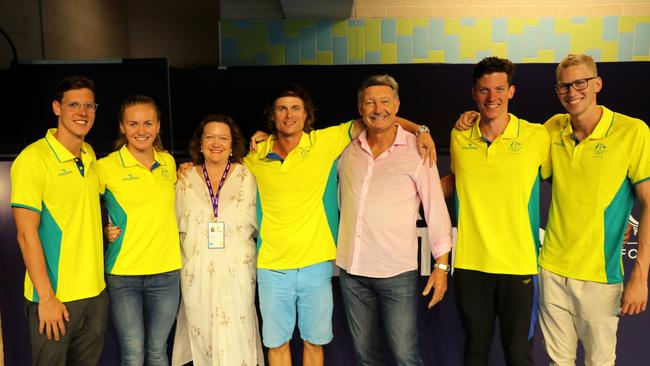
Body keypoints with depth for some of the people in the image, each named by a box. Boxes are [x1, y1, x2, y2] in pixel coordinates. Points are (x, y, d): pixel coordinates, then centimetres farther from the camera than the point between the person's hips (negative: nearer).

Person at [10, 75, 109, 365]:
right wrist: (46, 297, -16)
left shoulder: (90, 155, 7)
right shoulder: (33, 158, -13)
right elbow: (27, 234, -15)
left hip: (96, 291, 7)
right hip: (54, 297, -6)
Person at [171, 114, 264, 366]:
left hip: (237, 272, -1)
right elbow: (178, 226, 12)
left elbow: (255, 224, 7)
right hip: (197, 274, 1)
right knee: (203, 336, 9)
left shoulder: (247, 177, 2)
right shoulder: (186, 181, 5)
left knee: (236, 337, 1)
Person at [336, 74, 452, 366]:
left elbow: (436, 208, -4)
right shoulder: (348, 148, 2)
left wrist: (441, 265, -5)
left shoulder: (417, 149, -7)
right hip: (351, 270, 4)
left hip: (397, 273, -3)